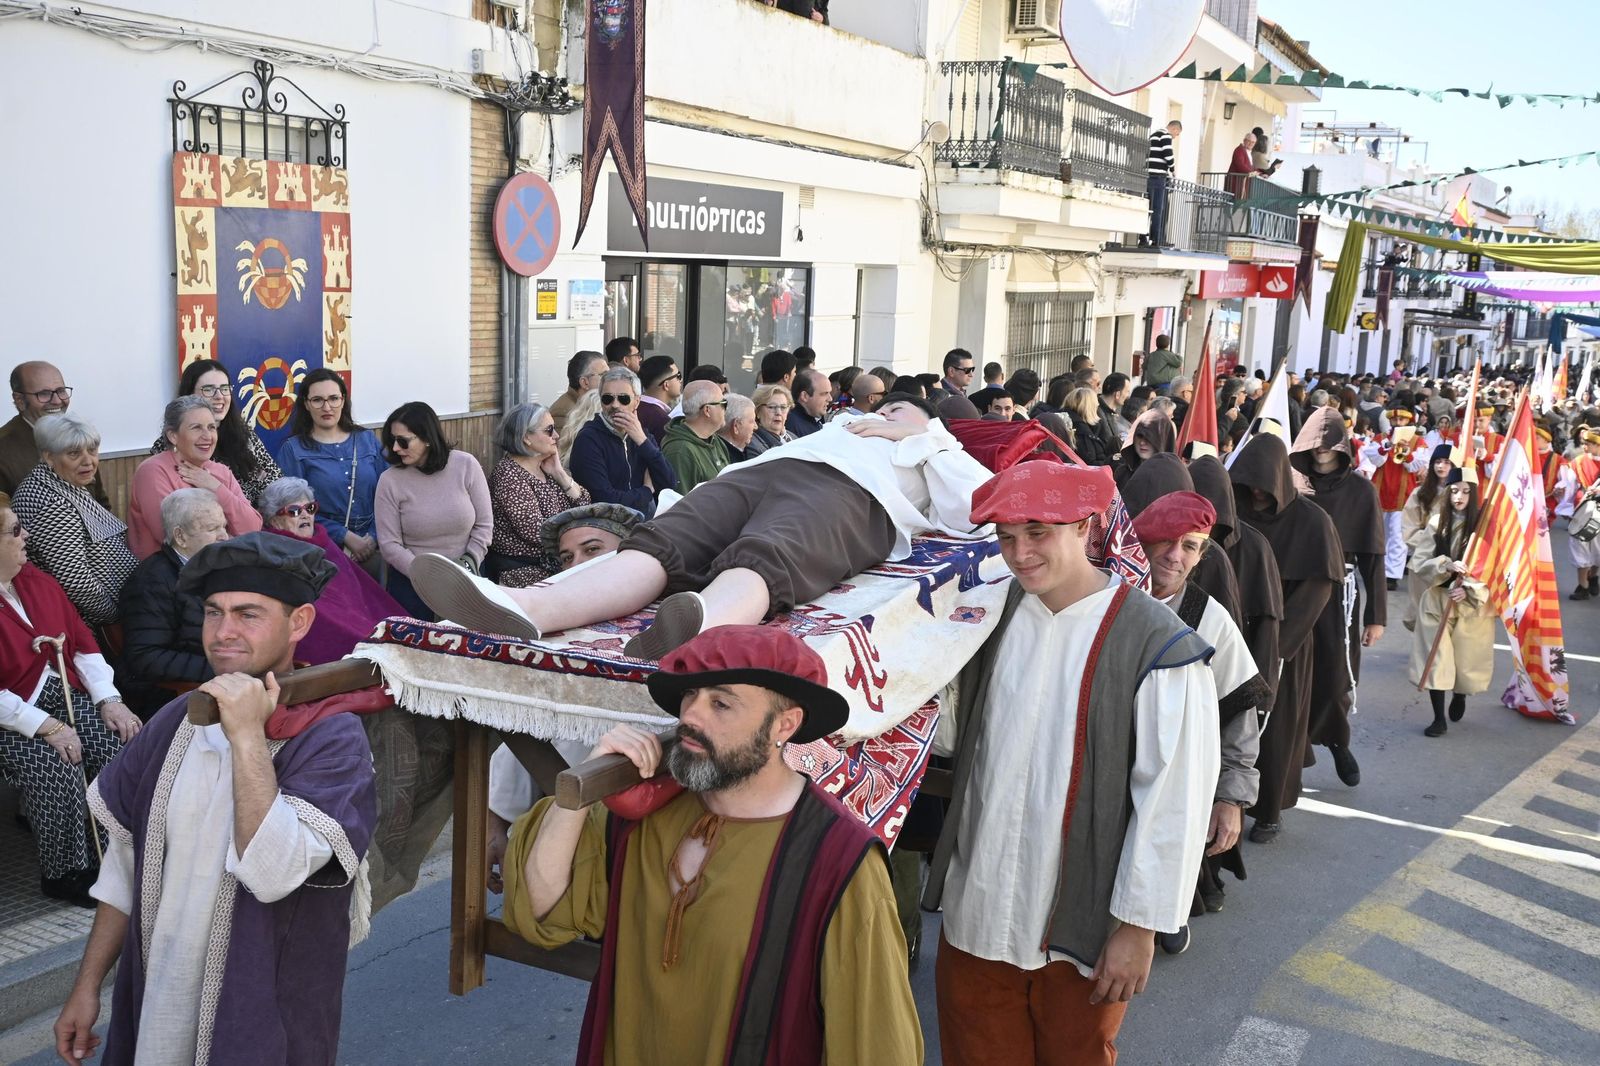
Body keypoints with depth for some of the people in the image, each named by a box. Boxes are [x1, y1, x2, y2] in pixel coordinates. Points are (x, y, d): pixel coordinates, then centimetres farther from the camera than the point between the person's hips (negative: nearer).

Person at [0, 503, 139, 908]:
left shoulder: (36, 580, 8)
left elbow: (81, 640, 11)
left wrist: (109, 699, -1)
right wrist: (46, 727, -22)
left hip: (70, 699, 6)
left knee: (127, 746, -19)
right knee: (59, 771, -30)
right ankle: (64, 875, -7)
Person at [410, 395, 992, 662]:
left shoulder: (934, 453, 36)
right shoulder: (847, 427, 49)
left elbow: (980, 504, 15)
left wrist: (921, 439, 19)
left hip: (849, 492, -4)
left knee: (760, 558, -40)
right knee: (660, 543, -27)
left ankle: (696, 634, -74)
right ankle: (526, 607, -54)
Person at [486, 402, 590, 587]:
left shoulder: (546, 466, 10)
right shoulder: (508, 475, -14)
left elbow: (583, 503, 6)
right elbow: (536, 531, -21)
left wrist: (559, 473, -5)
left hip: (554, 563, 8)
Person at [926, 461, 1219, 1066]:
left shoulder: (1156, 646, -17)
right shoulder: (991, 614, 1)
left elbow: (1172, 800, -14)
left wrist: (1139, 926, -11)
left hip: (1080, 927, -4)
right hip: (975, 909, 4)